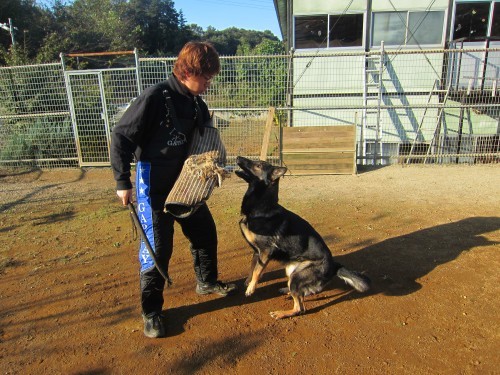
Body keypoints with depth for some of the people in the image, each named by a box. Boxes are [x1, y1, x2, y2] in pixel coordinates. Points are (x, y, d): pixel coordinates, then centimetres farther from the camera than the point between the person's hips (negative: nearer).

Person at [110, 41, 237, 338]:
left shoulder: (197, 104, 3)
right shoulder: (155, 97, -19)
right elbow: (121, 137, -17)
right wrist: (123, 182, -18)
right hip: (154, 186, -7)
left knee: (205, 232, 16)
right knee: (157, 246, -3)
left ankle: (207, 281, 40)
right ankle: (151, 311, 15)